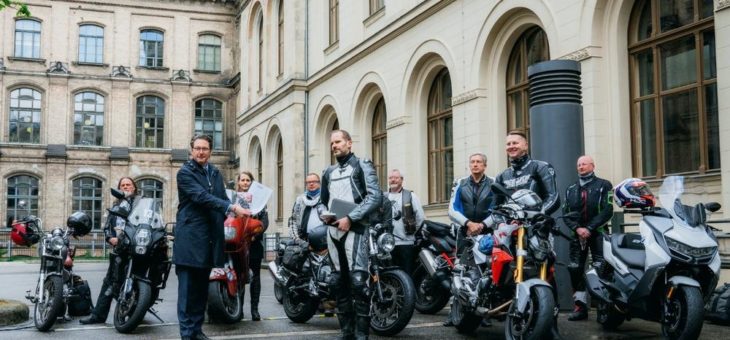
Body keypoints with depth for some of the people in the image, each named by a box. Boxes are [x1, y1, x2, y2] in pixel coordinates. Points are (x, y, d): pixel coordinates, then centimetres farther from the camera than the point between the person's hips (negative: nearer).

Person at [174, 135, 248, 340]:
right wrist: (232, 208, -28)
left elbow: (222, 198, 12)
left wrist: (237, 210, -9)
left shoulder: (215, 173, 17)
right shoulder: (185, 172, -6)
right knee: (188, 288, -4)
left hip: (209, 237, 6)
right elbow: (203, 197, -19)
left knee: (202, 288, 11)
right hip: (190, 237, -6)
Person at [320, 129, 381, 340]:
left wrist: (350, 218, -14)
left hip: (354, 228, -7)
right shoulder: (328, 172, 22)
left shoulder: (362, 166, 4)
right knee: (339, 282, 8)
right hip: (333, 230, 7)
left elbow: (375, 197, -8)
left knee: (358, 280, -16)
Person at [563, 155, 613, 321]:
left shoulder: (603, 186, 4)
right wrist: (577, 228, -8)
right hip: (577, 234, 4)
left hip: (597, 233, -4)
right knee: (575, 270, -1)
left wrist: (589, 229, -14)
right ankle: (580, 306, 3)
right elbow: (566, 213, 10)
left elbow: (607, 211, -6)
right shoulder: (571, 189, 17)